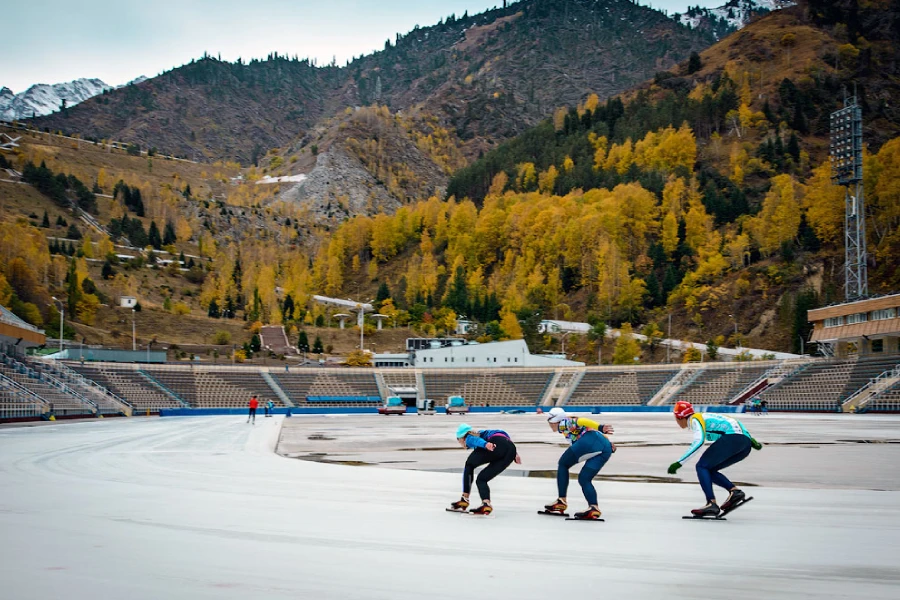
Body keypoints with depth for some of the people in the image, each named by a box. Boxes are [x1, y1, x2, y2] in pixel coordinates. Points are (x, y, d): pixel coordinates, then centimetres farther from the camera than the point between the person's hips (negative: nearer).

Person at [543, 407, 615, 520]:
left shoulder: (564, 423, 18)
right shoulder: (573, 424, 39)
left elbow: (581, 421, -3)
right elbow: (598, 434, 26)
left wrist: (601, 428, -17)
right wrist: (609, 445, 13)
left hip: (591, 441, -7)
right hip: (606, 449, 8)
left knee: (563, 464, 11)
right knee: (584, 479, 13)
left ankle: (562, 501, 4)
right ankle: (594, 508, -11)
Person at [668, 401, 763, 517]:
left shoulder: (695, 419, 3)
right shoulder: (705, 416, 28)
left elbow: (699, 441, -15)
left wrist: (679, 462, -15)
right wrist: (750, 439, 21)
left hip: (732, 438, -9)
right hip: (746, 444, 9)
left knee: (702, 466, -4)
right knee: (709, 470, 15)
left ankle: (712, 504, -16)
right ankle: (734, 490, 0)